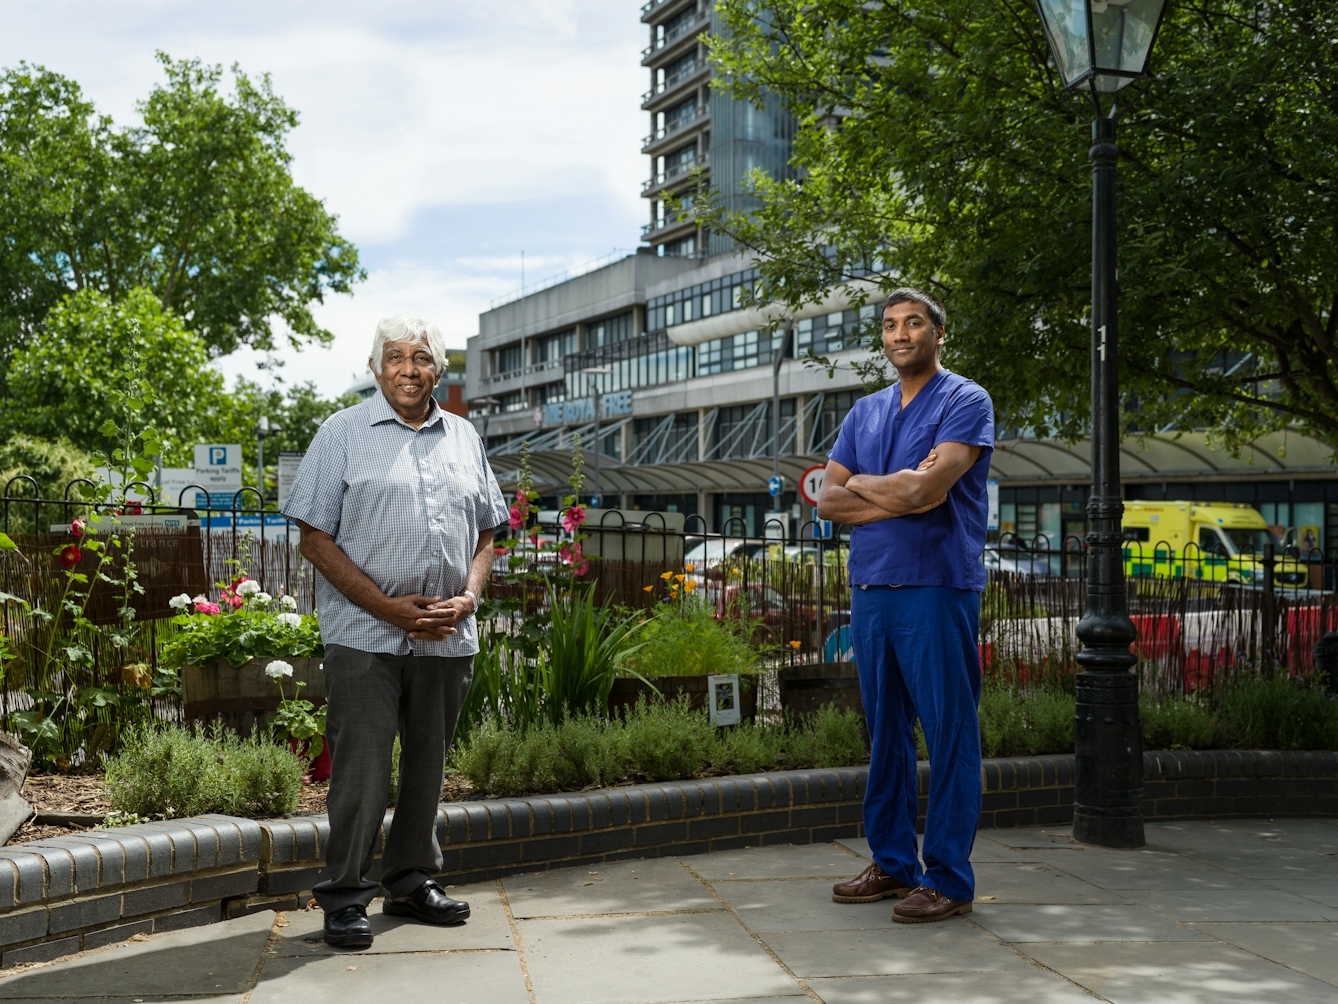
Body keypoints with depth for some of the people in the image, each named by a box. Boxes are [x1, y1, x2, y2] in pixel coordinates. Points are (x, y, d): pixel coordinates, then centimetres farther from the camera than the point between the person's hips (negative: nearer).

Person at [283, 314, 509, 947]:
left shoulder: (464, 438, 14)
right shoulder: (342, 434, 1)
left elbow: (485, 532, 17)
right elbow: (315, 538, -5)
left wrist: (468, 597, -2)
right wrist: (389, 607, -13)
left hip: (447, 638, 5)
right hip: (365, 635, -4)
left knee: (427, 765, 13)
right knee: (361, 768, -4)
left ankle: (411, 883, 26)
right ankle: (345, 898, 8)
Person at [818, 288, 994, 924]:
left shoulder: (965, 401, -2)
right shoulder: (864, 413, 18)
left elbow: (927, 485, -17)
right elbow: (828, 501, 9)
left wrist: (858, 482, -2)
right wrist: (894, 499, -7)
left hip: (937, 587, -6)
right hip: (869, 586, 7)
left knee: (948, 733, -3)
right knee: (885, 731, 12)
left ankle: (949, 879, 3)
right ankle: (893, 863, 22)